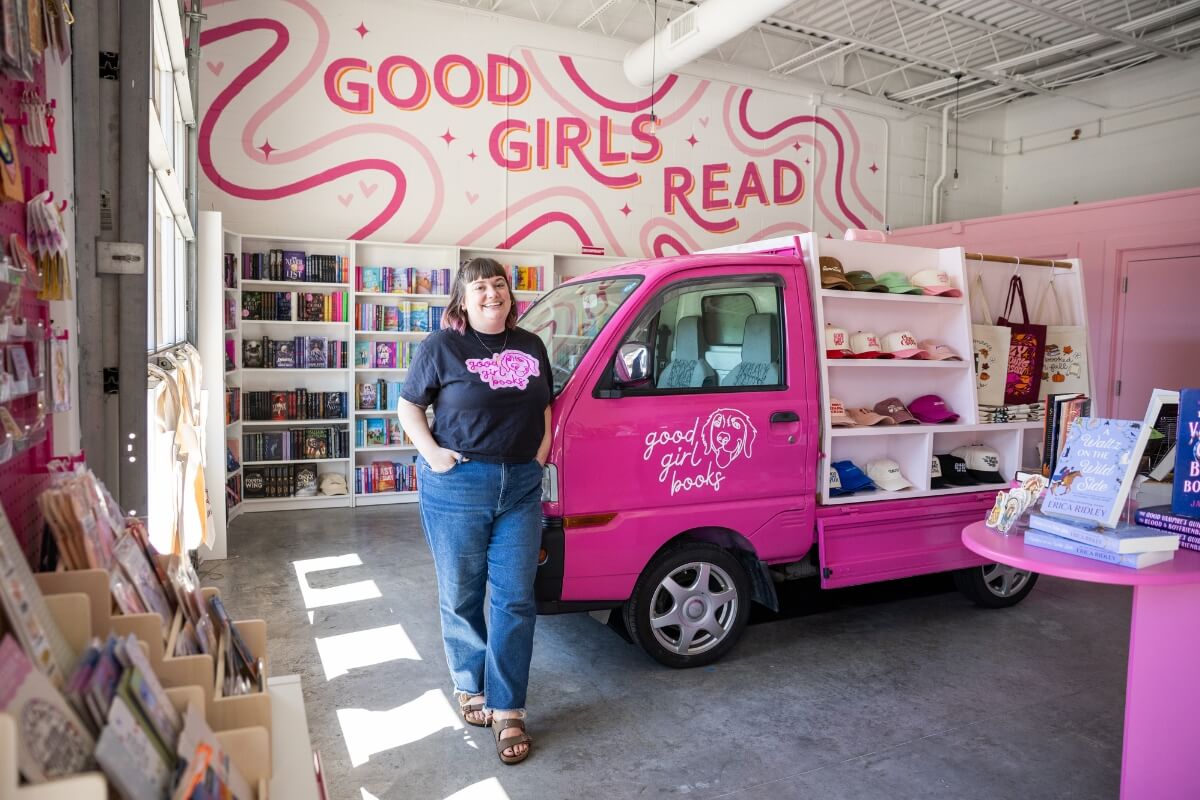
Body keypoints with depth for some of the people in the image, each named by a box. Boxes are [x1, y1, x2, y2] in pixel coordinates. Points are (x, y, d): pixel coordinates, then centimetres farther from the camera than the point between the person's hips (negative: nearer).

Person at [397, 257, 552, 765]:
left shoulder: (531, 347, 9)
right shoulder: (442, 347, -3)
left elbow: (545, 405, 20)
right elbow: (408, 407, 2)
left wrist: (542, 448, 4)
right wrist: (433, 455, -10)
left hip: (521, 486, 3)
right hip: (456, 486, -3)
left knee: (515, 600, 3)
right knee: (460, 597, 11)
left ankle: (507, 712, 14)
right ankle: (471, 688, 33)